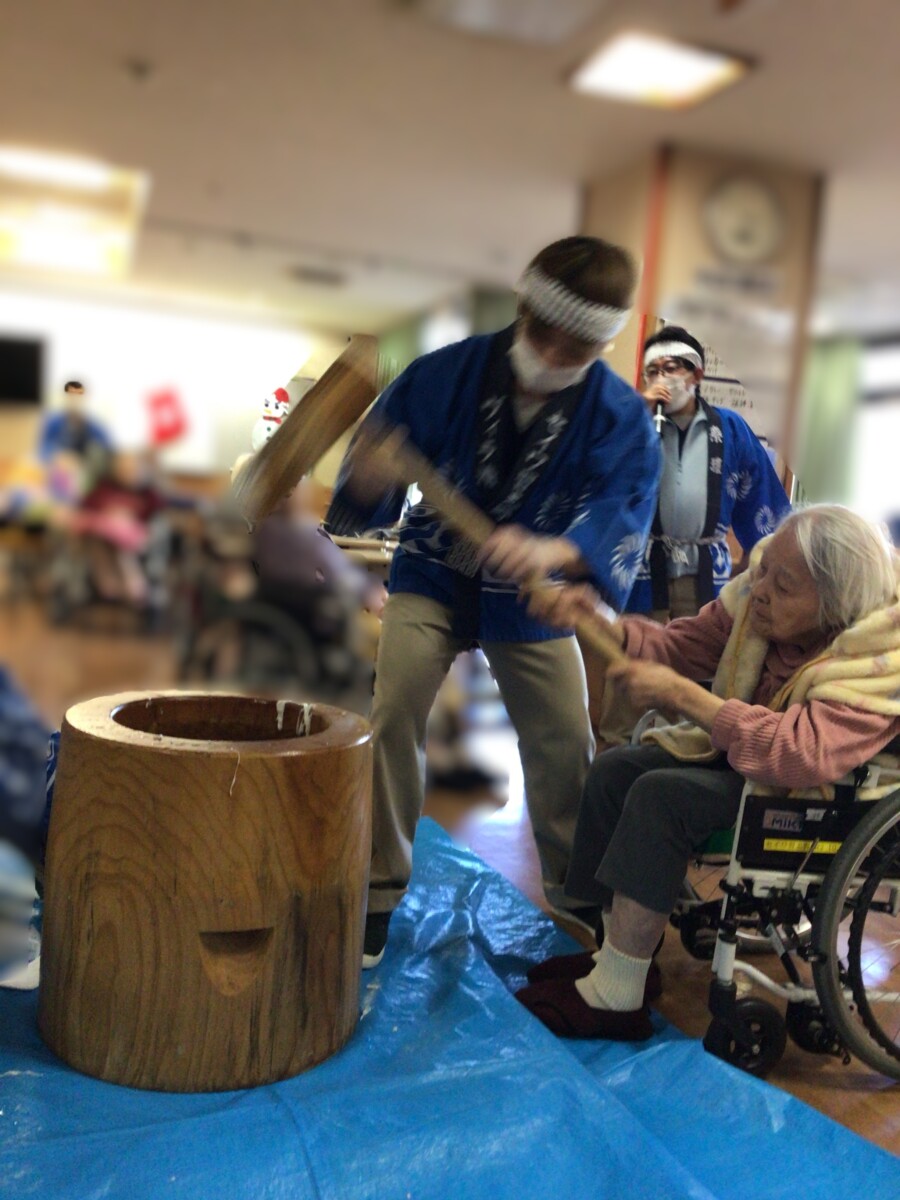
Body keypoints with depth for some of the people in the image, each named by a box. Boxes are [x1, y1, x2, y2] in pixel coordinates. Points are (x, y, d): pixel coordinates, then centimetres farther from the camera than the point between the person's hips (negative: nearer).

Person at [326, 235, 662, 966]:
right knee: (389, 716, -16)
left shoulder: (622, 418, -16)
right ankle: (379, 891, 5)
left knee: (565, 741, 4)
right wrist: (367, 480, -41)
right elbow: (365, 501, -15)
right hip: (432, 579, 0)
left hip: (531, 599, 1)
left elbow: (623, 518, -28)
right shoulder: (443, 375, -18)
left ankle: (577, 891, 31)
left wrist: (552, 551, -50)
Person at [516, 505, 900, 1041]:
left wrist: (680, 694, -38)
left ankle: (614, 997, -16)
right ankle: (622, 953, 4)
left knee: (662, 796, -26)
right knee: (617, 768, -5)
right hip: (740, 750, 8)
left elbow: (801, 754, -42)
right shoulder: (757, 596, -12)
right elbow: (682, 645, -4)